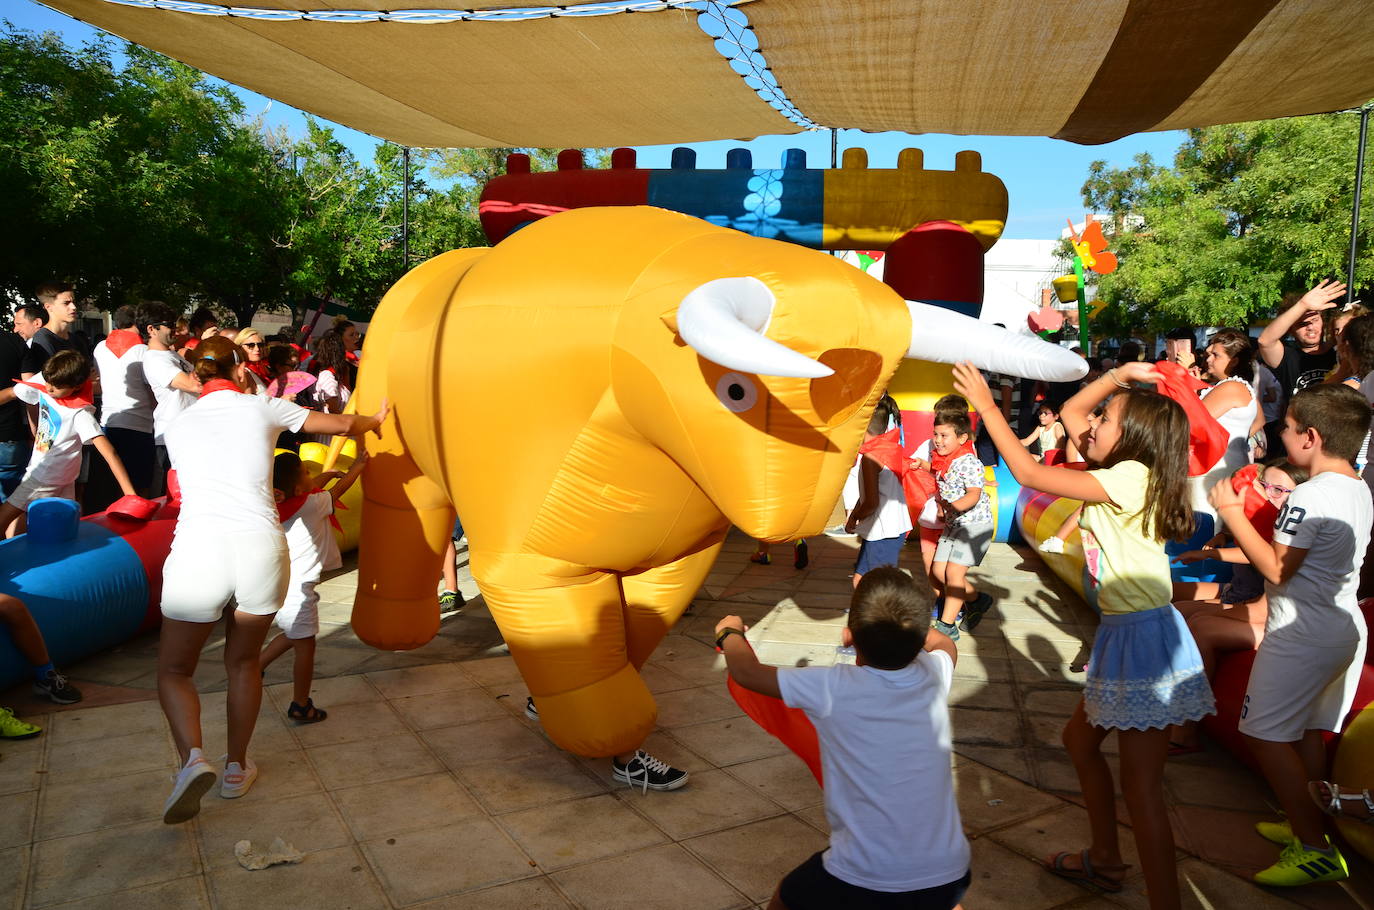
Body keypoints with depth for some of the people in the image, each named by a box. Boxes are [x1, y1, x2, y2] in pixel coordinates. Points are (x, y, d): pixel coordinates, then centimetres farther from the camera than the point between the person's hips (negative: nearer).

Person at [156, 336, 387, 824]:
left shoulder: (178, 425, 18)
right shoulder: (262, 408, 12)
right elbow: (342, 424, 23)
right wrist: (375, 420, 46)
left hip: (198, 550, 0)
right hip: (261, 547, 0)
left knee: (174, 669, 19)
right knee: (243, 661, 24)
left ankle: (192, 757, -5)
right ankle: (237, 768, 31)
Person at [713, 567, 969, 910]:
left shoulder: (833, 689, -17)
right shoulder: (936, 675, -7)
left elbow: (747, 671, -1)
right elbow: (944, 643, 19)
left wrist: (730, 632, 18)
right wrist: (903, 612, 31)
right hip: (949, 880, 4)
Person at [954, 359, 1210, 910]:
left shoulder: (1131, 478, -17)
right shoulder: (1127, 473, 9)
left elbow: (1028, 473, -22)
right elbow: (1071, 414, 19)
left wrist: (986, 405, -17)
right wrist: (1116, 377, 5)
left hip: (1145, 637, -10)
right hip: (1123, 634, 10)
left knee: (1141, 788, -5)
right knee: (1080, 739, 23)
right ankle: (1105, 859, 38)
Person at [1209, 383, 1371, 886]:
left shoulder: (1311, 494, -22)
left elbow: (1277, 570, -21)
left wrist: (1232, 513, -15)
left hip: (1302, 633, -9)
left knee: (1267, 734, -2)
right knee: (1307, 733, 18)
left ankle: (1314, 848, 1)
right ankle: (1308, 827, 29)